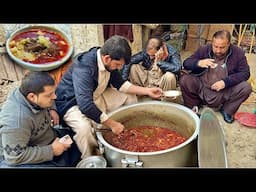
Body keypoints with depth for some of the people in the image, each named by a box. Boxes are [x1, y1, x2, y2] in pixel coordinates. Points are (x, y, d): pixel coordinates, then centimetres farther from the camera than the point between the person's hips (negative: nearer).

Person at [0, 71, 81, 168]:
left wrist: (52, 109, -8)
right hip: (23, 160, -8)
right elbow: (15, 157, -31)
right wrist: (51, 151, -26)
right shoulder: (16, 120, -35)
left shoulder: (34, 91, -12)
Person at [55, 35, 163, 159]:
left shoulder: (109, 62, -12)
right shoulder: (83, 67, -36)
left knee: (130, 96, 5)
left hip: (96, 96, 8)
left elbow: (120, 83, 2)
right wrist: (112, 124, -34)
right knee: (84, 127, -38)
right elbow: (86, 105, -40)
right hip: (73, 102, -8)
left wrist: (147, 91, -4)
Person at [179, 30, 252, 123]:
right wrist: (198, 63, -27)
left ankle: (227, 110, 5)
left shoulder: (238, 53, -4)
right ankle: (192, 106, 5)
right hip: (202, 89, 0)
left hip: (225, 93, 0)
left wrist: (226, 82, -22)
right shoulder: (204, 50, -4)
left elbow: (245, 73, -7)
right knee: (184, 80, -23)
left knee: (246, 87, -22)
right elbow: (186, 63, -4)